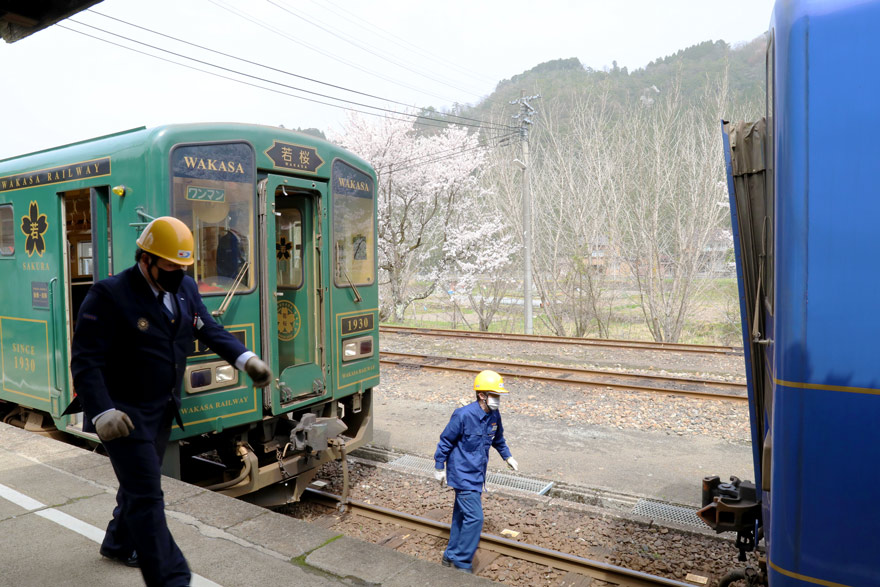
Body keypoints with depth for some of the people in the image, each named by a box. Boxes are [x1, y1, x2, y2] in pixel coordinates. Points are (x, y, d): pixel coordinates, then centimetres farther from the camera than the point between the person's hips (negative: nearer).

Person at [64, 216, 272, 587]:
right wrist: (102, 412, -34)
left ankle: (118, 543, 48)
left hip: (163, 410, 8)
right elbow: (85, 361, -22)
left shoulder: (186, 289, 1)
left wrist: (246, 359, -13)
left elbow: (210, 330, 4)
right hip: (124, 415, -7)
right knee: (146, 495, -6)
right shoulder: (109, 295, -20)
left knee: (140, 482, 24)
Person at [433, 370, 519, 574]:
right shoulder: (463, 415, -23)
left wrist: (507, 457, 23)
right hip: (463, 475, -7)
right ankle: (462, 563, 5)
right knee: (474, 518, -9)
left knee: (462, 515, 17)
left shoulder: (494, 415, -1)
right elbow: (446, 441, -12)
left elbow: (498, 438, 20)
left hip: (477, 475, 8)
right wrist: (439, 468, -5)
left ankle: (451, 556, 32)